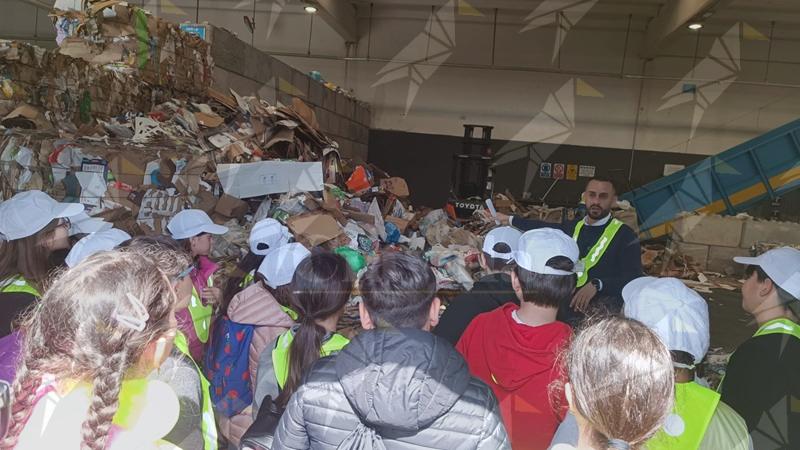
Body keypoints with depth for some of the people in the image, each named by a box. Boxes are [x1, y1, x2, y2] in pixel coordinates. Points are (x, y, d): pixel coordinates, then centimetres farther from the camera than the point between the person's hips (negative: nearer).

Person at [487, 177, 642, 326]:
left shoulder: (625, 235, -3)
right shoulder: (573, 227, 13)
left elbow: (633, 279, -9)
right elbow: (544, 228, 31)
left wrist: (596, 285, -23)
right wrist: (510, 219, 42)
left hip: (603, 313, -4)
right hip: (568, 309, 4)